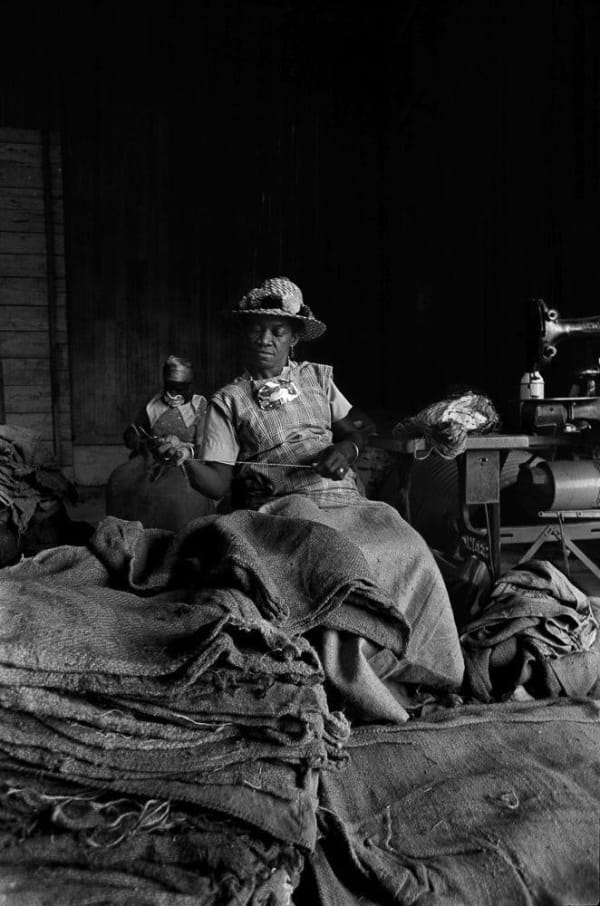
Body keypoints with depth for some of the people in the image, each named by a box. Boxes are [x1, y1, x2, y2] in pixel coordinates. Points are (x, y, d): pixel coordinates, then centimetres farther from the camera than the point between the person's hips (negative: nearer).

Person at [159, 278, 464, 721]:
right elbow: (218, 482, 3)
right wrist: (185, 460, -18)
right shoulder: (227, 401, 13)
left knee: (407, 550, -23)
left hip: (343, 496, 4)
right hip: (282, 504, -3)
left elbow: (356, 428, 19)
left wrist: (346, 448, -5)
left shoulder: (317, 377, 23)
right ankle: (355, 678, -19)